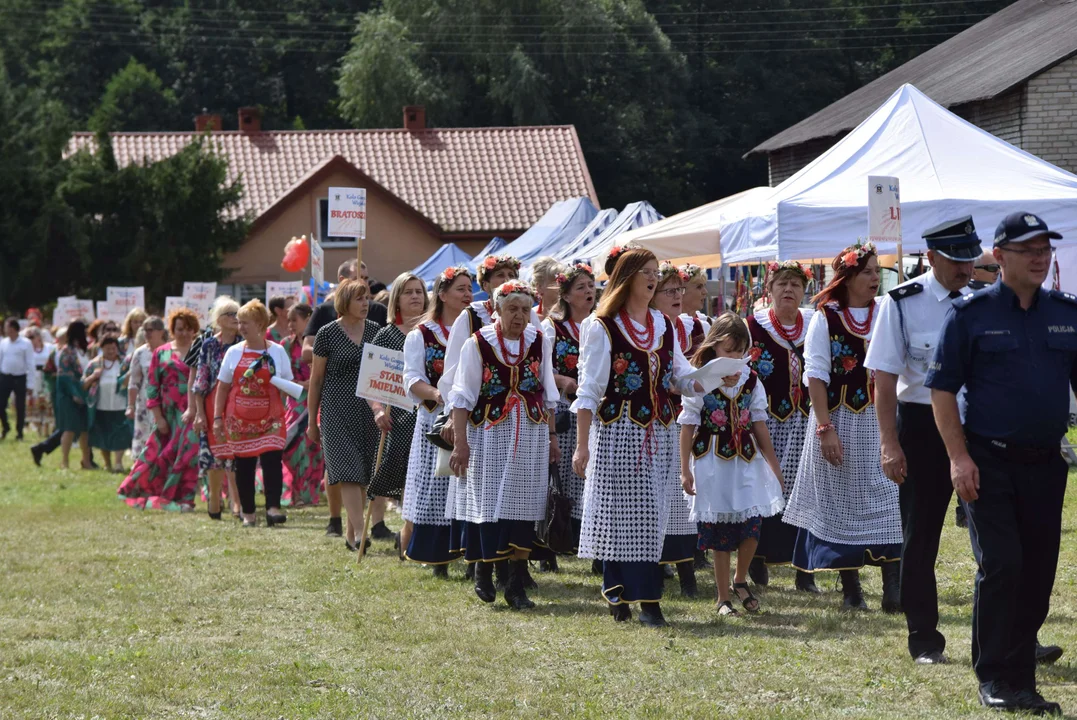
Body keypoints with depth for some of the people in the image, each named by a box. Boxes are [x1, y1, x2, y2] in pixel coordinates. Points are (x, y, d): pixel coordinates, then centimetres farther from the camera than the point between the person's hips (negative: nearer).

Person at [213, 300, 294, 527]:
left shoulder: (277, 351, 4)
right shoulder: (234, 352, 7)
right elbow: (222, 388, 9)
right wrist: (217, 417, 3)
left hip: (270, 419, -2)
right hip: (240, 420, 2)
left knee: (272, 460, -15)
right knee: (244, 465, 4)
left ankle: (273, 508, -18)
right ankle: (247, 512, 12)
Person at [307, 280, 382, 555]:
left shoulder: (374, 330, 9)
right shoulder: (328, 333, -2)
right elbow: (316, 379, 3)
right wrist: (312, 421, 3)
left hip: (368, 409, 4)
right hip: (338, 410, -4)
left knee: (363, 474, 5)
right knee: (348, 470, -13)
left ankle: (351, 534, 15)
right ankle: (359, 532, -20)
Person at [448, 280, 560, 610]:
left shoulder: (538, 341, 5)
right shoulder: (478, 344, -6)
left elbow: (548, 393, 13)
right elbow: (462, 397, -5)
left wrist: (552, 435, 11)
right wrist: (460, 443, -10)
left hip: (531, 435, 3)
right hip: (490, 434, -3)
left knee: (524, 507, -1)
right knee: (490, 504, -4)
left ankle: (516, 583, 4)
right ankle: (483, 572, 14)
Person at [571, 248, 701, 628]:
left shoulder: (664, 326, 12)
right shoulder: (603, 327, -4)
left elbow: (683, 376, 11)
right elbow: (588, 390, -6)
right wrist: (582, 445, -9)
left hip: (659, 432, 5)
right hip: (617, 431, -5)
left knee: (651, 516, 4)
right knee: (622, 513, -6)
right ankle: (618, 597, -3)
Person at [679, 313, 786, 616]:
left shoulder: (750, 381, 4)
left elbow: (759, 425, 11)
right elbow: (688, 427, -4)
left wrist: (774, 465, 12)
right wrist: (685, 470, -6)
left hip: (746, 461, 3)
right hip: (712, 463, -3)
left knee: (752, 523, -6)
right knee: (720, 534, 1)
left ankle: (740, 580, 20)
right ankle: (723, 598, 11)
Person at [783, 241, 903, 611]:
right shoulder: (826, 317, -2)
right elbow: (816, 375, -6)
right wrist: (826, 428, -13)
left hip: (880, 420, 2)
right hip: (840, 420, -2)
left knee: (889, 502, -6)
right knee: (841, 504, 4)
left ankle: (894, 589, -6)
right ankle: (851, 590, 13)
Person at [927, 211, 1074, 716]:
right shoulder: (971, 313, -2)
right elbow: (942, 389, -3)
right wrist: (959, 457, -11)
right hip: (989, 462, -4)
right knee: (1000, 565, -10)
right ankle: (994, 680, 0)